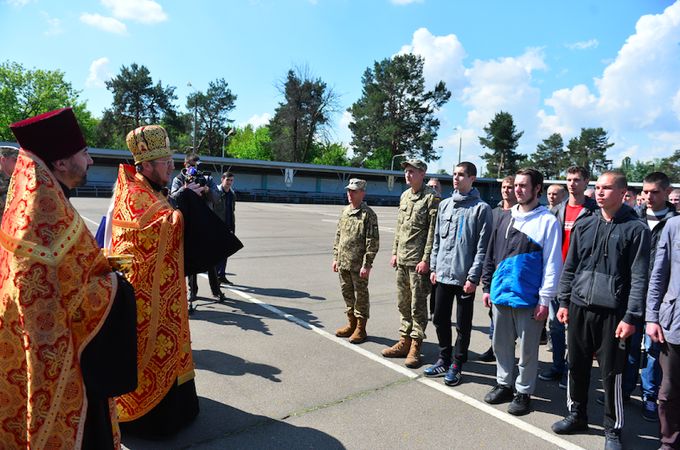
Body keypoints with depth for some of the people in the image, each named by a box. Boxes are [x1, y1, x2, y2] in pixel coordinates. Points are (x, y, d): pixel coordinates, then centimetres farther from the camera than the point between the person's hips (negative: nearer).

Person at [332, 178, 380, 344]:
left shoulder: (368, 214, -10)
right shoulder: (345, 211, 11)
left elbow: (372, 242, -14)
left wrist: (367, 265, -17)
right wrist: (336, 258, 13)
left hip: (358, 265, -7)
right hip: (343, 263, 7)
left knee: (361, 296, 4)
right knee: (347, 293, 17)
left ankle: (360, 329, 16)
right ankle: (351, 324, 32)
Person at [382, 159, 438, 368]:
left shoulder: (431, 198, -10)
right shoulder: (404, 196, 14)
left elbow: (433, 231, -14)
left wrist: (426, 259, -17)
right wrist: (395, 252, 14)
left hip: (418, 261, -8)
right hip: (402, 259, 8)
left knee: (418, 305, 1)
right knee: (403, 303, 14)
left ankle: (415, 347, 11)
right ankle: (404, 342, 26)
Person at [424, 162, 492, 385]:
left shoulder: (481, 208, -7)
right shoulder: (445, 205, 10)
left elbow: (483, 246, -11)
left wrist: (474, 276, -15)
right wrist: (434, 267, 9)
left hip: (465, 277, -5)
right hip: (443, 274, 6)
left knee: (463, 324, 7)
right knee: (440, 319, 14)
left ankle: (457, 364, 22)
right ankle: (444, 359, 30)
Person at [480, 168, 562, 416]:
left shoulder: (548, 221, -6)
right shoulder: (507, 217, 11)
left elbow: (552, 263, -8)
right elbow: (492, 254, 14)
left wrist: (545, 299, -11)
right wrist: (487, 286, 12)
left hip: (528, 297, -5)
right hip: (500, 293, 6)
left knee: (528, 348, 8)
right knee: (501, 343, 16)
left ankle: (523, 392, 25)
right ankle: (504, 384, 33)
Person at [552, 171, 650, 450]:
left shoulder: (636, 229, -4)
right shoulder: (584, 225, 7)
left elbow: (639, 277, -7)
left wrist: (631, 317, -12)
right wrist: (564, 302, 9)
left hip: (612, 312, -4)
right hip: (579, 307, 4)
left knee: (611, 372, 4)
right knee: (577, 365, 13)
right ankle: (576, 416, 31)